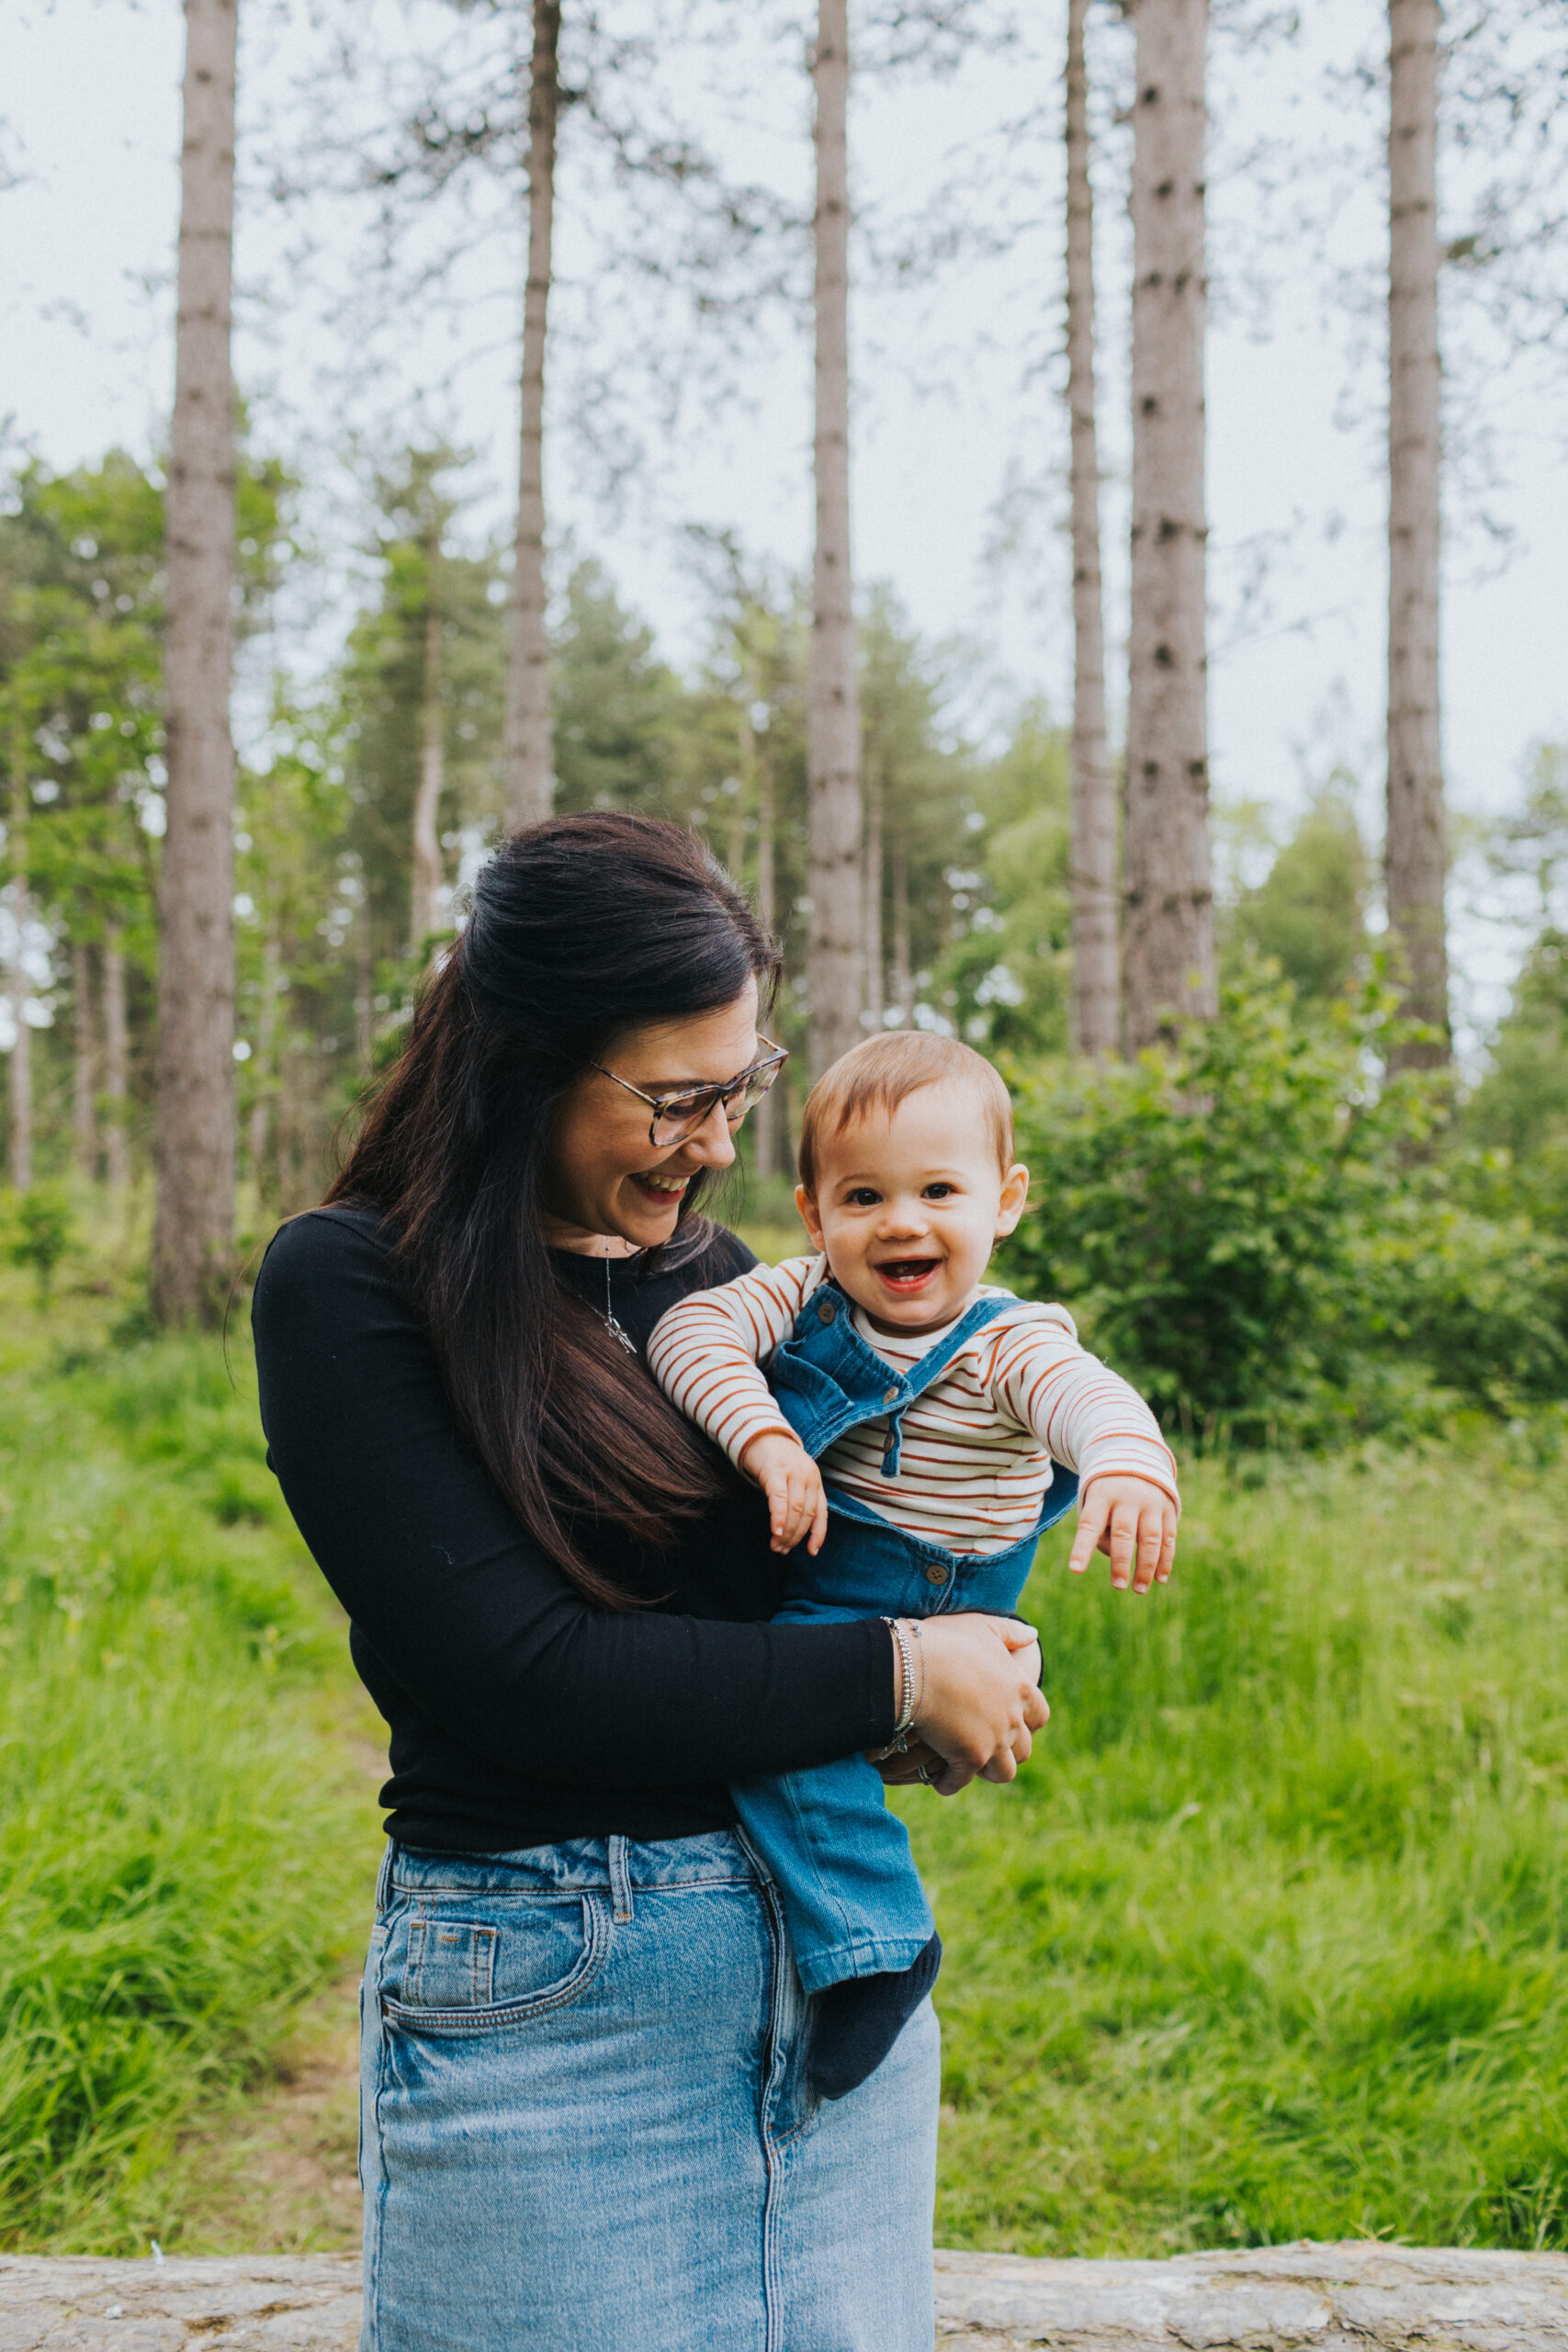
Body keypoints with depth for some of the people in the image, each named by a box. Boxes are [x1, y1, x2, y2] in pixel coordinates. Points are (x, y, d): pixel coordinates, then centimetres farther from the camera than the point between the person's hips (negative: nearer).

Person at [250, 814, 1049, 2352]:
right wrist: (897, 1677, -13)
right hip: (541, 1991, -5)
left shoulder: (717, 1279, 8)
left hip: (838, 1960, 6)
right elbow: (517, 1672, -17)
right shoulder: (347, 1288, -9)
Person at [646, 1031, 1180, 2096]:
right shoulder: (803, 1296, -1)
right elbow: (693, 1327, -15)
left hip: (903, 1623, -7)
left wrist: (1129, 1462, -57)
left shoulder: (1008, 1344, -13)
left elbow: (1090, 1398, -33)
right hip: (783, 1580, 7)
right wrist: (763, 1438, -32)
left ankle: (877, 1942, -13)